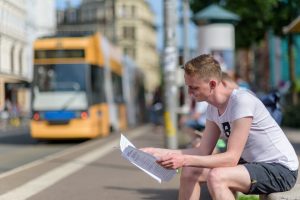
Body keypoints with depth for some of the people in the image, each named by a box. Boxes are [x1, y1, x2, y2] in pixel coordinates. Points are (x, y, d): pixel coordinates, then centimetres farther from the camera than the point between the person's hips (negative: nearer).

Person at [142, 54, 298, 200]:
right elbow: (203, 151, 4)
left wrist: (185, 160, -31)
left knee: (216, 177, -30)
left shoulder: (242, 101, -24)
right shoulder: (213, 108, 2)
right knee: (189, 172, 3)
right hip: (254, 164, 9)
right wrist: (158, 152, -2)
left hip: (282, 169, -9)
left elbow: (231, 158, -27)